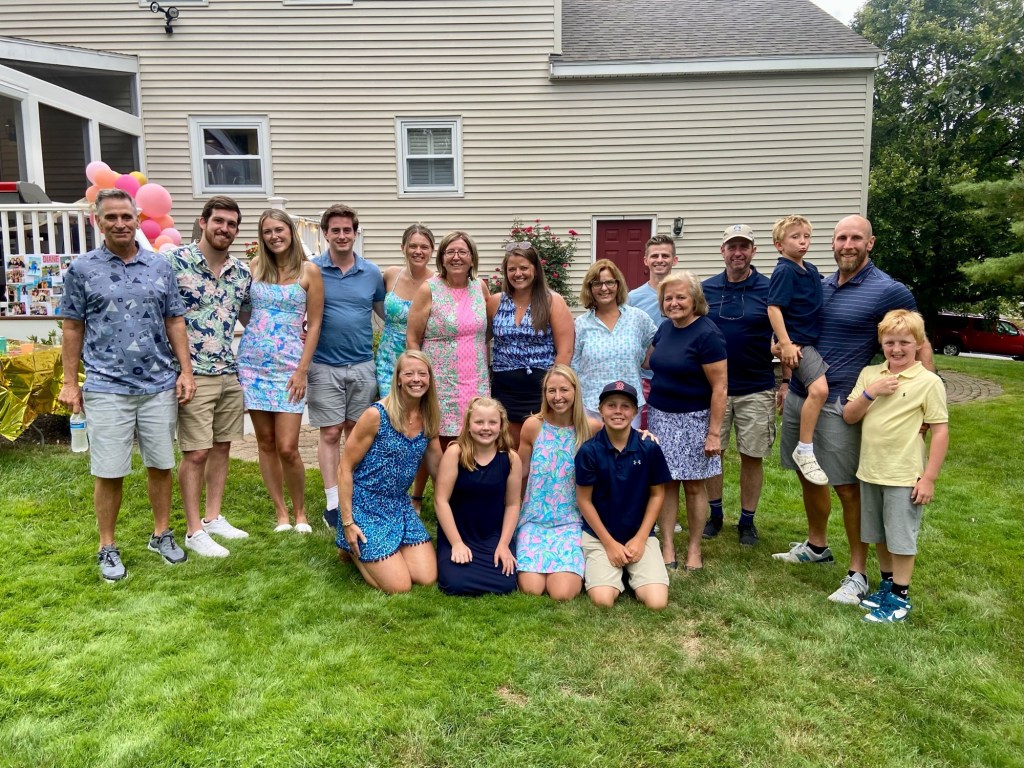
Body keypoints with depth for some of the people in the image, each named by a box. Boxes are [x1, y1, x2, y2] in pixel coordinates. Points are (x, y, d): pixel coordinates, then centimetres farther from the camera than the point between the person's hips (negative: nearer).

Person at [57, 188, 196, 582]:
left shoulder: (160, 266, 6)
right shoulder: (82, 269, 1)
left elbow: (174, 322, 8)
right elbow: (73, 329, 4)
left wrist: (185, 371, 2)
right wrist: (70, 382, 2)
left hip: (160, 386, 2)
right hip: (106, 389, -2)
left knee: (161, 465, 10)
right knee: (109, 472, 3)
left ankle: (161, 534, 27)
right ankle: (107, 547, 19)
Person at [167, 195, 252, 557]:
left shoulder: (242, 272, 8)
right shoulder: (176, 261, -9)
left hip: (231, 373, 6)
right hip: (193, 374, -6)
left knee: (222, 446, 13)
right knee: (196, 452, -1)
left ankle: (214, 517, 27)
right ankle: (194, 531, 12)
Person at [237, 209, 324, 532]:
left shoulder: (309, 271, -1)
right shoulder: (255, 265, 7)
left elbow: (314, 324, -1)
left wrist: (302, 370, -6)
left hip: (288, 366, -3)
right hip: (253, 363, 3)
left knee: (287, 448, -6)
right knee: (265, 442, 8)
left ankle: (299, 511, 15)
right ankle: (280, 510, 21)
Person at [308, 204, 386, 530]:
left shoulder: (372, 273, 5)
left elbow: (386, 314, 15)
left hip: (363, 365, 3)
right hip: (325, 366, -2)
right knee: (330, 433, 2)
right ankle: (333, 502, 10)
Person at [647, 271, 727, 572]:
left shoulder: (707, 334, -15)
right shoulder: (665, 328, 6)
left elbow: (719, 387, -16)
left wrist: (714, 432, -18)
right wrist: (652, 389, 10)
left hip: (693, 420, -5)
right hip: (661, 416, 6)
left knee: (693, 485, 5)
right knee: (665, 482, 7)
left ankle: (694, 549, 19)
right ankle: (667, 546, 15)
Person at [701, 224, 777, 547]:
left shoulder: (770, 290, -2)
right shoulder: (705, 289, 3)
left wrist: (787, 381, -4)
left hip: (757, 390, -1)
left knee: (752, 456, 7)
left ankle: (747, 520, 22)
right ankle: (714, 514, 26)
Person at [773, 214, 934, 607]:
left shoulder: (889, 291, -9)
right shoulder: (821, 286, 10)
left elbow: (920, 346, -5)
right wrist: (789, 384, 15)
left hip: (838, 405, -6)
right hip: (799, 396, 7)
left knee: (848, 488, -2)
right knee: (808, 476, 17)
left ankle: (858, 574, 11)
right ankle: (816, 546, 36)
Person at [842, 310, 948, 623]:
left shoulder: (929, 382, -11)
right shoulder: (869, 374, 3)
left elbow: (940, 431, -10)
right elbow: (848, 416, 3)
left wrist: (929, 478, -13)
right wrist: (870, 393, -14)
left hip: (904, 476, -5)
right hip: (870, 472, 5)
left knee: (901, 537, 5)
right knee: (879, 535, 18)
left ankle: (900, 597, 19)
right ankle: (887, 584, 36)